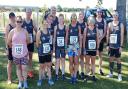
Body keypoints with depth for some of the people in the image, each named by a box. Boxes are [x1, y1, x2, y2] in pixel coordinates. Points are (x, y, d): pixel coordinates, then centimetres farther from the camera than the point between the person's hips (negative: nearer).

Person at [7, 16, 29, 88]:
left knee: (24, 68, 0)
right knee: (18, 68, 14)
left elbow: (28, 41, 5)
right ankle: (20, 82, 30)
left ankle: (25, 81, 21)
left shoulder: (25, 31, -6)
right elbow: (9, 42, 3)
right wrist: (14, 47, 11)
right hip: (15, 54, 1)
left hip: (24, 53, -1)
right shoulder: (12, 31, -7)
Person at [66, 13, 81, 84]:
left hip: (77, 46, 0)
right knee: (71, 62, 5)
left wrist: (80, 47, 0)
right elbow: (66, 37, 5)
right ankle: (71, 76, 15)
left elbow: (80, 37, 4)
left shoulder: (78, 27, 3)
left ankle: (75, 76, 11)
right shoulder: (68, 26, 2)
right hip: (70, 46, 0)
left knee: (76, 62, 2)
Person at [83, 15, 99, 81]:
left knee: (93, 62, 11)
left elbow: (97, 39, 5)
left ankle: (93, 75, 19)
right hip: (87, 49, -1)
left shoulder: (96, 29, 2)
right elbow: (84, 40, -2)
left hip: (94, 49, 1)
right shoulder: (86, 29, -2)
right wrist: (84, 49, -5)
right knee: (87, 62, 9)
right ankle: (86, 75, 19)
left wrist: (97, 48, 3)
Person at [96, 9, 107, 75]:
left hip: (101, 40, 2)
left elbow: (105, 31, 3)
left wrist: (100, 38, -10)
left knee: (100, 55, 8)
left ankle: (100, 69, 18)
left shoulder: (104, 21, 4)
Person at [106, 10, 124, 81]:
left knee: (118, 60, 5)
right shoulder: (110, 24, 5)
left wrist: (121, 46, -10)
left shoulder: (121, 25, -4)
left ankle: (119, 74, 15)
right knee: (111, 59, 11)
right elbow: (108, 35, 8)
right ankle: (111, 73, 24)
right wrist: (107, 45, 4)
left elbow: (122, 36, -6)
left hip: (118, 46, -3)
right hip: (111, 45, 3)